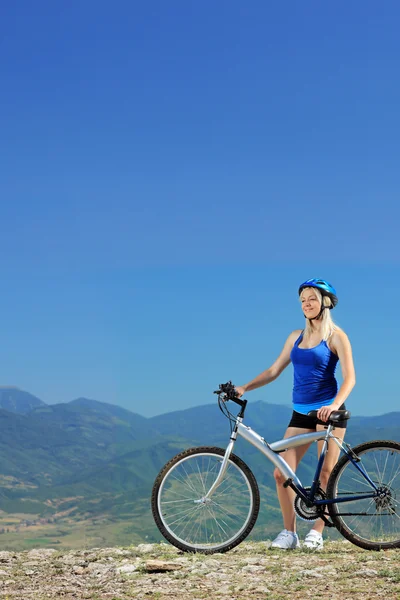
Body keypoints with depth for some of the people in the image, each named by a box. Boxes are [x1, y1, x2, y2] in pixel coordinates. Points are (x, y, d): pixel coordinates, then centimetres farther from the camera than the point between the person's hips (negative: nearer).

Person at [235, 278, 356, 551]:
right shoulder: (296, 337, 13)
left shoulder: (335, 336, -3)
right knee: (282, 473, -3)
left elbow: (349, 377, -12)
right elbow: (274, 370, 13)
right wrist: (244, 387, 1)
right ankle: (289, 533, 7)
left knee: (326, 473, -2)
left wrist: (335, 405, -29)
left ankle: (317, 533, 8)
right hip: (301, 413, 5)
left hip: (328, 411, -5)